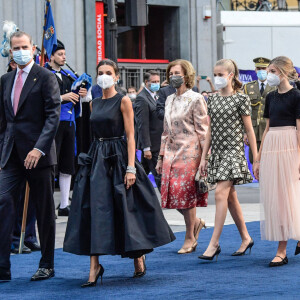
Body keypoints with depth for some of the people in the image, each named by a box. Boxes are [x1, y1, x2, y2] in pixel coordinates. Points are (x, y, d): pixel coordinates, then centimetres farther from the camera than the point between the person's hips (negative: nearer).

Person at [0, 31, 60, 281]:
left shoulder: (45, 77, -4)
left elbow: (53, 115, -12)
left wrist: (39, 148, -21)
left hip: (38, 154, -5)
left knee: (45, 211, 5)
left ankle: (47, 265, 17)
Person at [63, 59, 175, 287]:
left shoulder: (123, 101, -4)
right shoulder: (95, 103, 13)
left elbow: (130, 136, -9)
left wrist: (131, 168, -17)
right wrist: (96, 156, 11)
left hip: (118, 157, -5)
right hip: (97, 158, 5)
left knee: (127, 208, 1)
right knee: (95, 210, -3)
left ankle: (139, 258, 21)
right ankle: (95, 267, -5)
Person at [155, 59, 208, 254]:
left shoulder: (195, 99, -5)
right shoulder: (170, 100, 15)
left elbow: (203, 130, -8)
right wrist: (161, 157, 16)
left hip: (189, 152, -7)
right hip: (171, 153, 7)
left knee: (186, 193, -5)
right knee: (172, 193, 1)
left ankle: (190, 238, 7)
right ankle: (196, 223, 25)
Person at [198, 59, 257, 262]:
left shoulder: (241, 99, -5)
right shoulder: (212, 100, 11)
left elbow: (249, 130, -4)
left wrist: (256, 157, -5)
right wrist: (204, 157, 12)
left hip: (233, 151, -6)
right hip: (217, 152, 7)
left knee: (221, 193, -15)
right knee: (230, 197, 10)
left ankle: (214, 243, -15)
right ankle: (246, 238, 22)